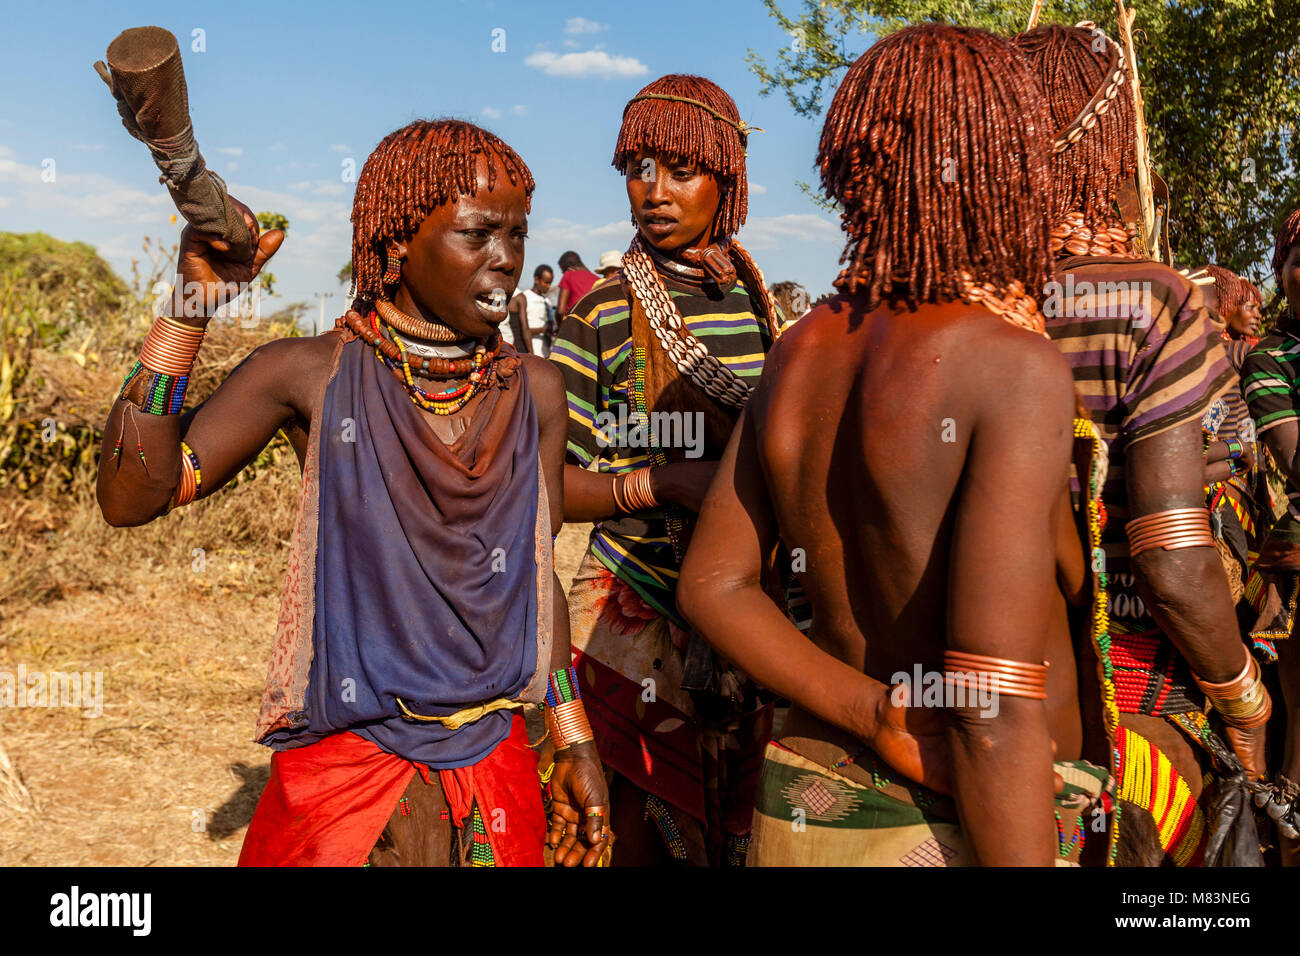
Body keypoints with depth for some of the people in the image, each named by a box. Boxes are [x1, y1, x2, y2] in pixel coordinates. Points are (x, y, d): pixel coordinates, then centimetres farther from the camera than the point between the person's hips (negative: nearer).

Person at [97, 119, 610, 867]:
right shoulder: (311, 376, -9)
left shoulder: (535, 391, 0)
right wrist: (193, 307, -20)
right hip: (344, 770, -3)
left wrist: (575, 742, 7)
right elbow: (131, 497, -14)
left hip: (495, 766, 3)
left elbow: (536, 573, 6)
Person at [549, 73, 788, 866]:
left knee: (748, 825, 9)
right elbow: (550, 483, -7)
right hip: (642, 615, -3)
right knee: (646, 830, 5)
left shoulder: (761, 306, 7)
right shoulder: (602, 315, -5)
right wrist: (659, 485, -19)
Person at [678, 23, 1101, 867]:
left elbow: (714, 585, 2)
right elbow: (995, 711, -24)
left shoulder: (800, 351, 0)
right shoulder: (1017, 365, -20)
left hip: (808, 805, 5)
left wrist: (877, 716, -6)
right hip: (957, 838, -5)